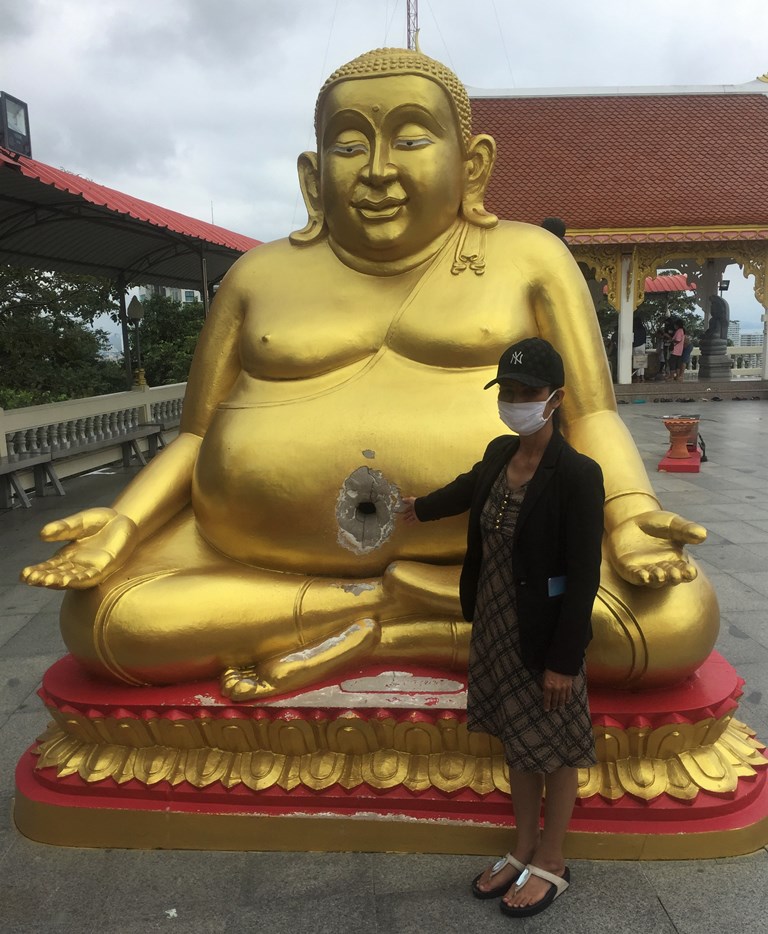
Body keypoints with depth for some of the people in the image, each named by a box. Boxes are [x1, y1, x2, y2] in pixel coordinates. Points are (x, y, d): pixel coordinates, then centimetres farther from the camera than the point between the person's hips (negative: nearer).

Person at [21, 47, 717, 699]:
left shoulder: (529, 258, 7)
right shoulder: (260, 277, 11)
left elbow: (592, 416, 2)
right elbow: (193, 441, 12)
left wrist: (629, 511, -18)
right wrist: (124, 523, -6)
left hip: (499, 547, -1)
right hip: (265, 552, 2)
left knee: (678, 617, -24)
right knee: (103, 618, -20)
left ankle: (360, 631, -11)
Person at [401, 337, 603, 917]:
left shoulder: (577, 475, -22)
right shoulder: (499, 453, -2)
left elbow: (583, 578, -20)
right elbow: (468, 489, 22)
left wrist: (564, 659, -17)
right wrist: (420, 508, 39)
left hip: (544, 637, -6)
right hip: (496, 627, 7)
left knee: (554, 750, 14)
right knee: (518, 743, 21)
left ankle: (551, 864, 35)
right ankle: (525, 851, 40)